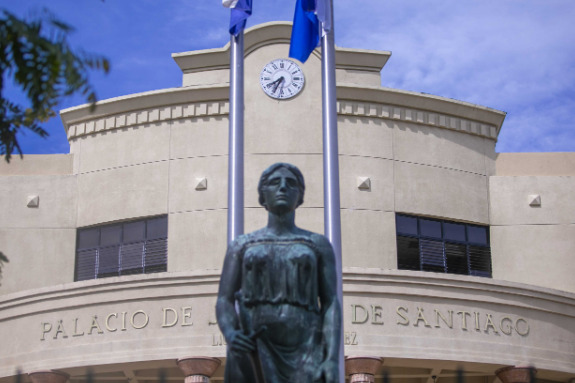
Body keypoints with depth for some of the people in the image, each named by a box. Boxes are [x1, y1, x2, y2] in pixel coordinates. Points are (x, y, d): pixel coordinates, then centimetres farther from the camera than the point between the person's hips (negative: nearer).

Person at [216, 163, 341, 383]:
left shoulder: (319, 245, 14)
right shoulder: (241, 246, 16)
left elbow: (331, 305, 5)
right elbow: (224, 302, 7)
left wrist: (334, 360, -11)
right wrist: (231, 336, -17)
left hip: (305, 356, 0)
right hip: (253, 352, 0)